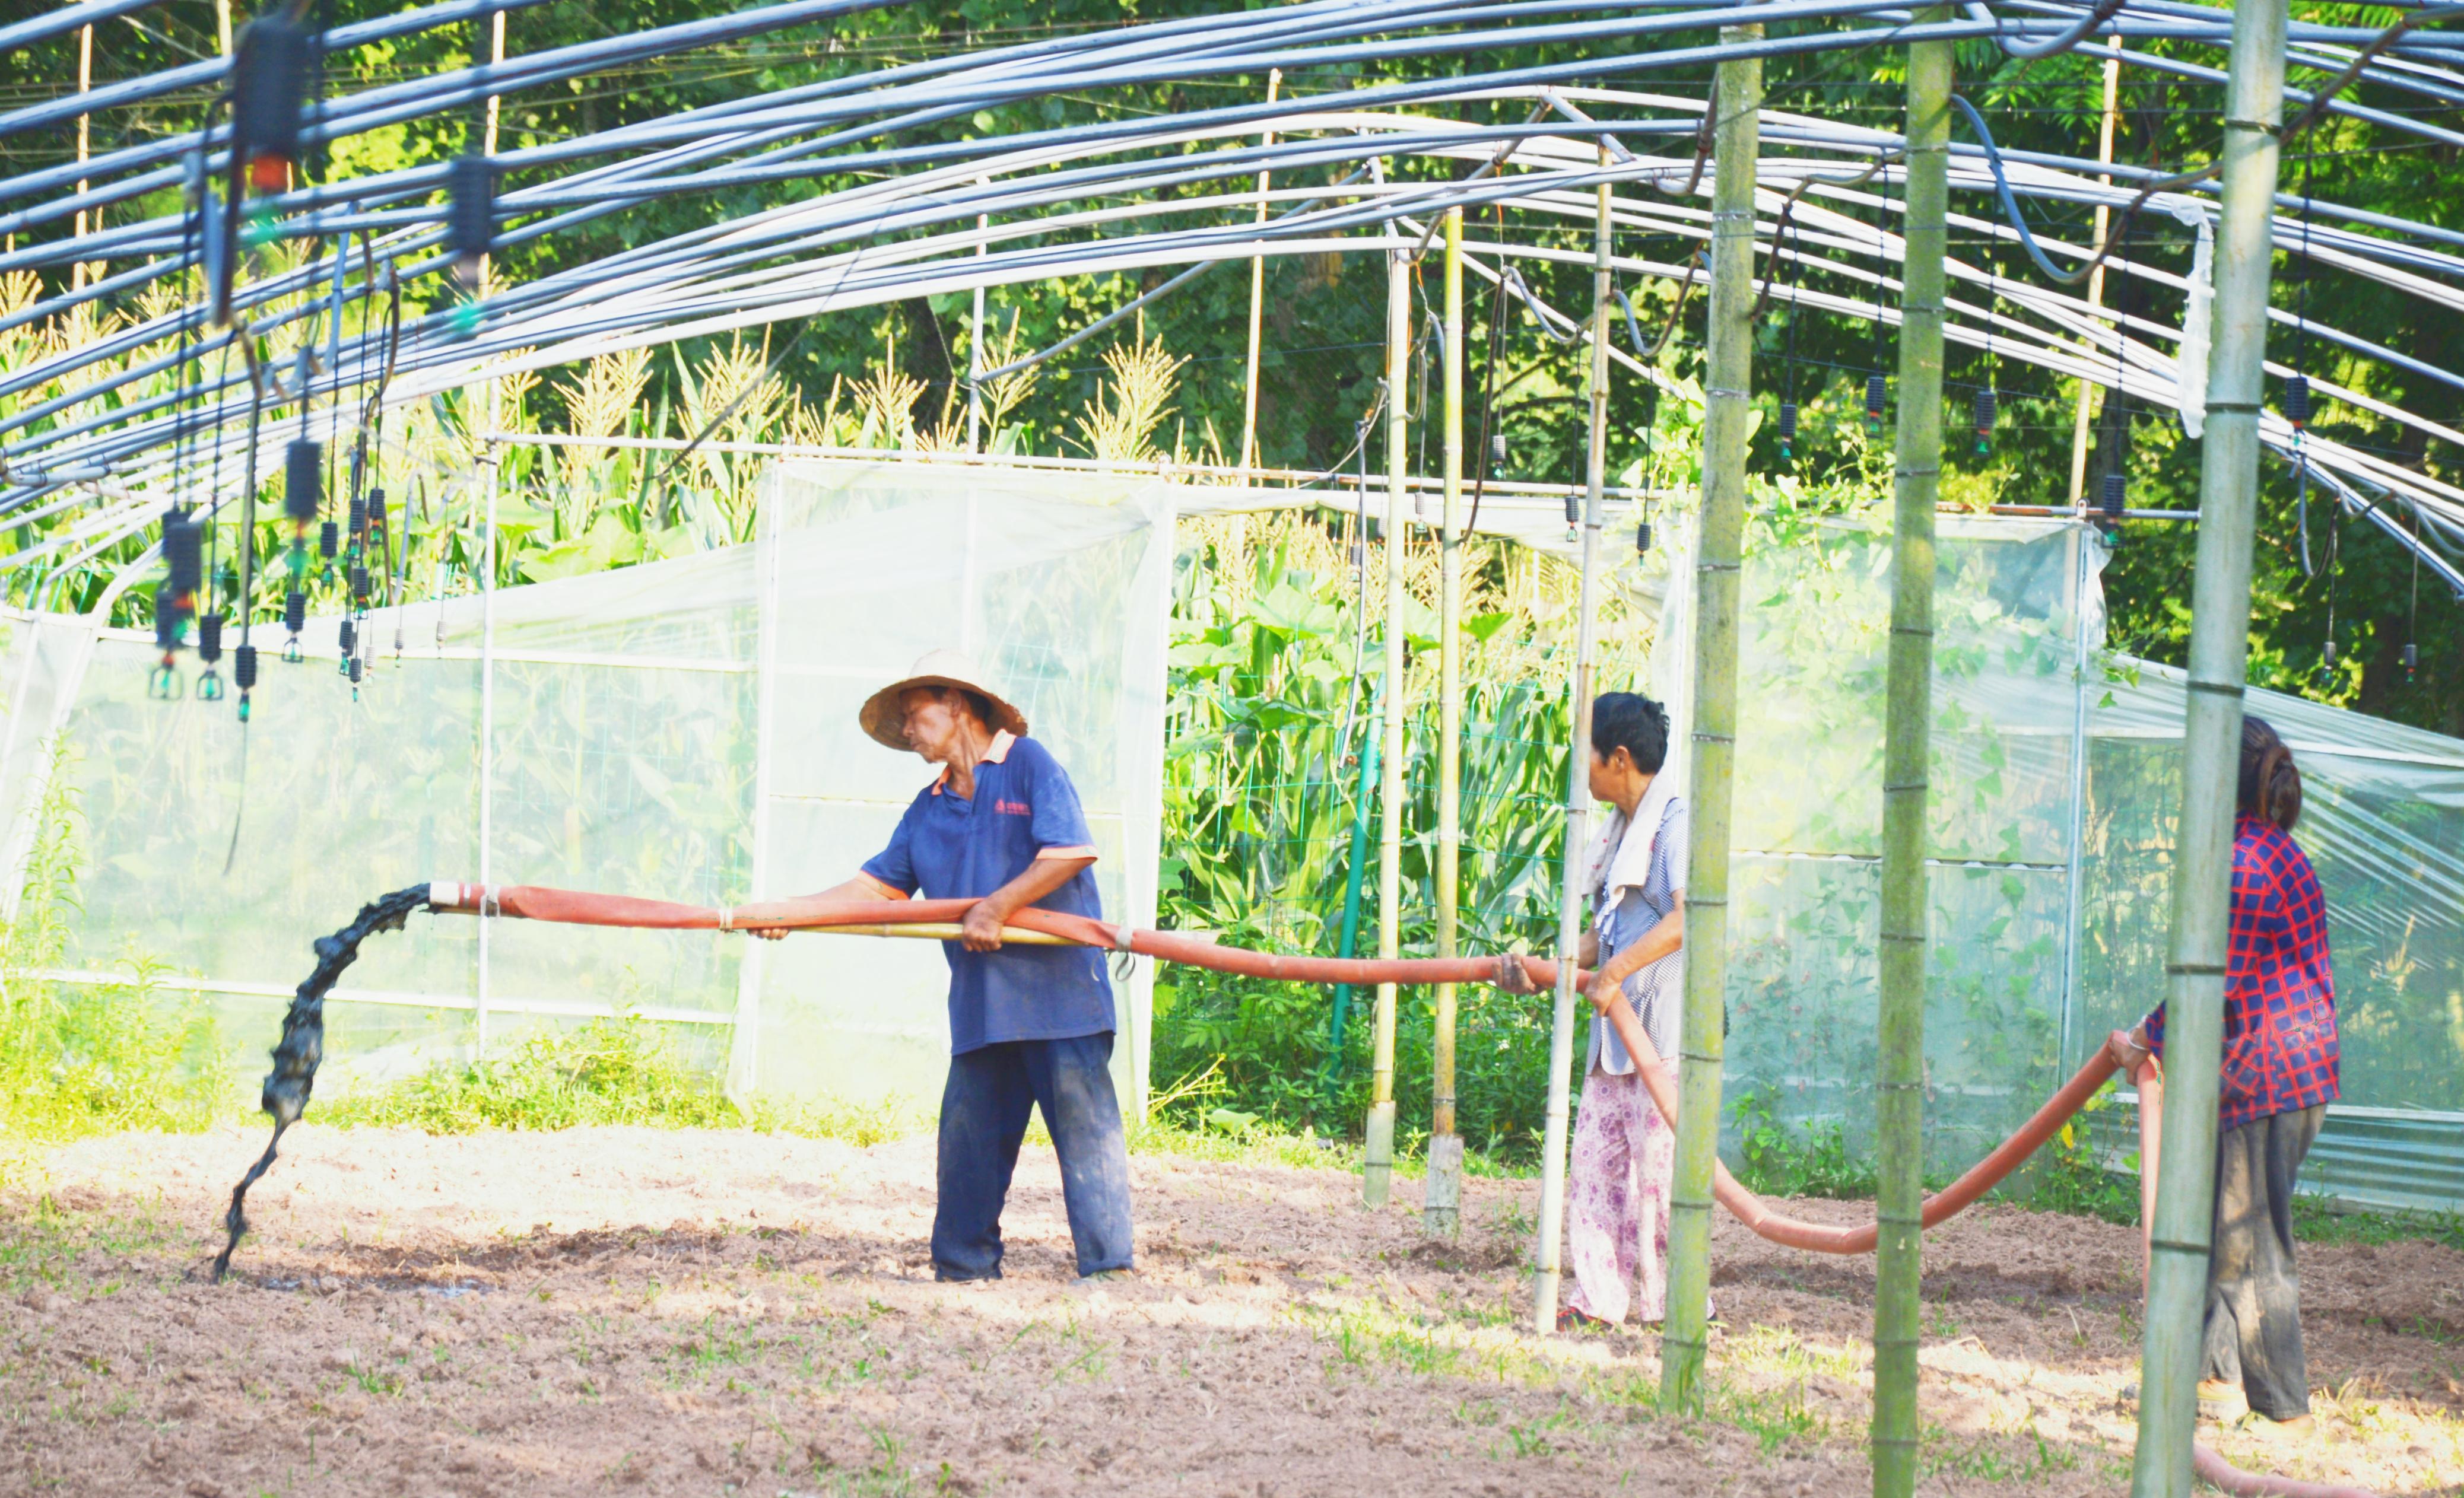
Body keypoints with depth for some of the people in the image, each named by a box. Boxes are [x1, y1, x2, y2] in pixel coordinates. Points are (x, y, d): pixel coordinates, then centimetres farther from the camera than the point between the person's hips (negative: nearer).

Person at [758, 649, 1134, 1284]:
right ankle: (963, 1267, 11)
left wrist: (996, 907, -15)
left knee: (1083, 1121, -8)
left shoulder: (1027, 764, -1)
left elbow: (1071, 850, -12)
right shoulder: (930, 808, 18)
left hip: (1058, 987, -7)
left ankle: (1107, 1265, -8)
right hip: (982, 1001, 7)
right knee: (968, 1132, 4)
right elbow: (879, 883, 18)